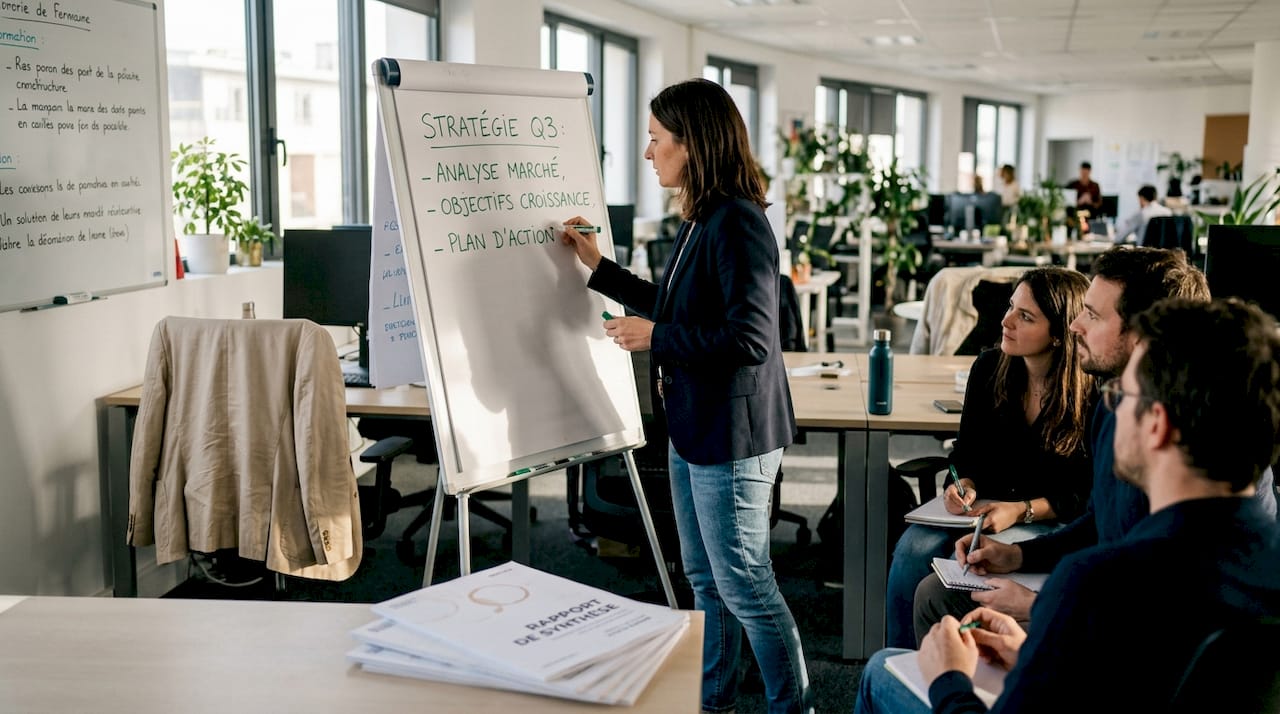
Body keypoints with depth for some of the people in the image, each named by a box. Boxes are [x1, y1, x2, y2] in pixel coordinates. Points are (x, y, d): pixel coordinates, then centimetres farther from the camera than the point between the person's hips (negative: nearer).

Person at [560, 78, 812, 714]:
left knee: (744, 585, 1)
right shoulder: (701, 221, 10)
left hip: (732, 433, -10)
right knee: (704, 579, 19)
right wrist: (598, 266, 21)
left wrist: (653, 338, -19)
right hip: (693, 426, 10)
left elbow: (751, 338, -27)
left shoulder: (738, 223, -21)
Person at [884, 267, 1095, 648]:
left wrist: (1021, 511, -22)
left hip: (1051, 520, -5)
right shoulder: (989, 368, -1)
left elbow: (1088, 496, -13)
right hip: (982, 502, 5)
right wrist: (964, 486, -10)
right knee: (912, 551, -21)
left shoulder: (1093, 396, -18)